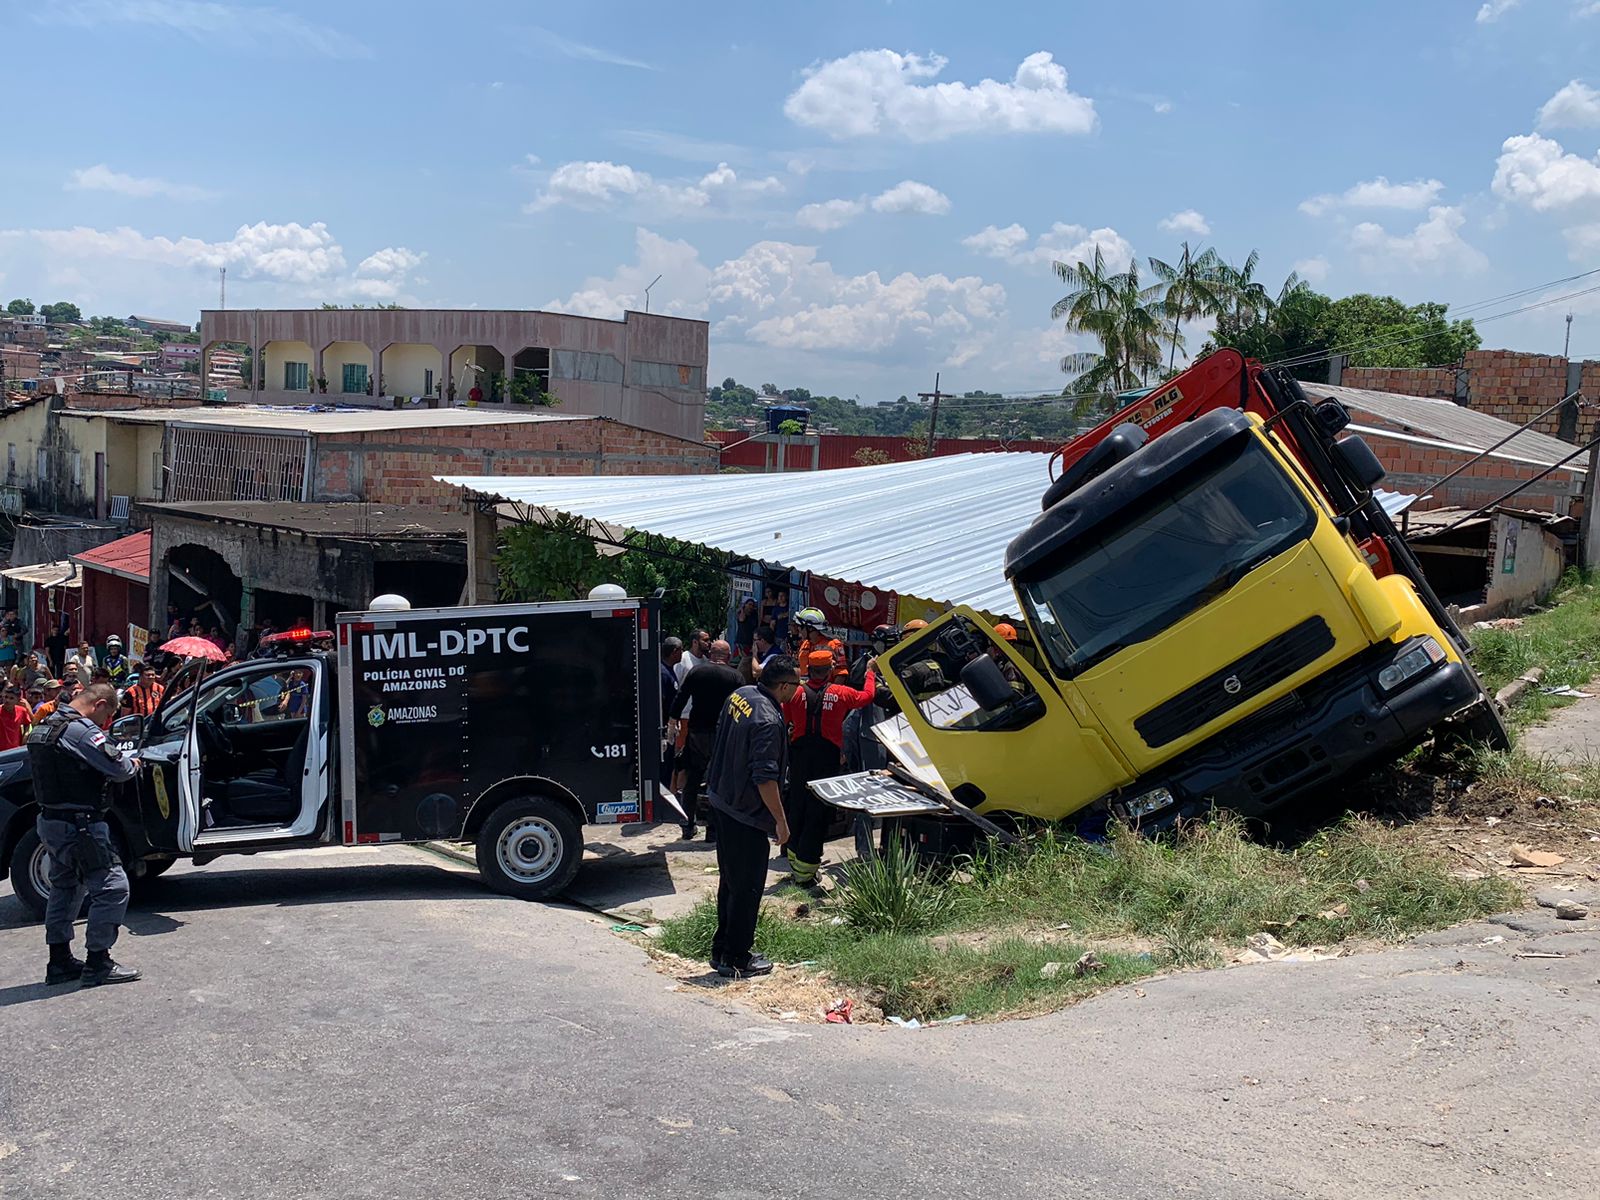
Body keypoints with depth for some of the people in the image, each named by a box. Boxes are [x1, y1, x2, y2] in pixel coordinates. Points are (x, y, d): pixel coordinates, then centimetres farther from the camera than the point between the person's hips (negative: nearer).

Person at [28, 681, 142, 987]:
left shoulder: (45, 729, 12)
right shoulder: (82, 730, -18)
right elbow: (118, 769, -19)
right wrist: (134, 764, 3)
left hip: (50, 821, 10)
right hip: (79, 824, -10)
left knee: (65, 887, 21)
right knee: (112, 887, -5)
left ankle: (60, 962, 27)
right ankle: (98, 964, -2)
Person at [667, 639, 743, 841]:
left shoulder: (696, 672, 2)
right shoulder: (735, 676, -1)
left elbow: (680, 700, 0)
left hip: (697, 732, 1)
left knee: (691, 780, 11)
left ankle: (688, 826, 14)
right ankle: (713, 828, 5)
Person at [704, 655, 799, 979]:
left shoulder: (739, 695, 2)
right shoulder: (768, 721, -26)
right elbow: (765, 778, -26)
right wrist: (781, 820, -18)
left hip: (722, 800, 10)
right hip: (748, 813, -10)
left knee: (729, 880, 19)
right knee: (747, 887, 4)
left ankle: (722, 949, 30)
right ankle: (737, 959, 13)